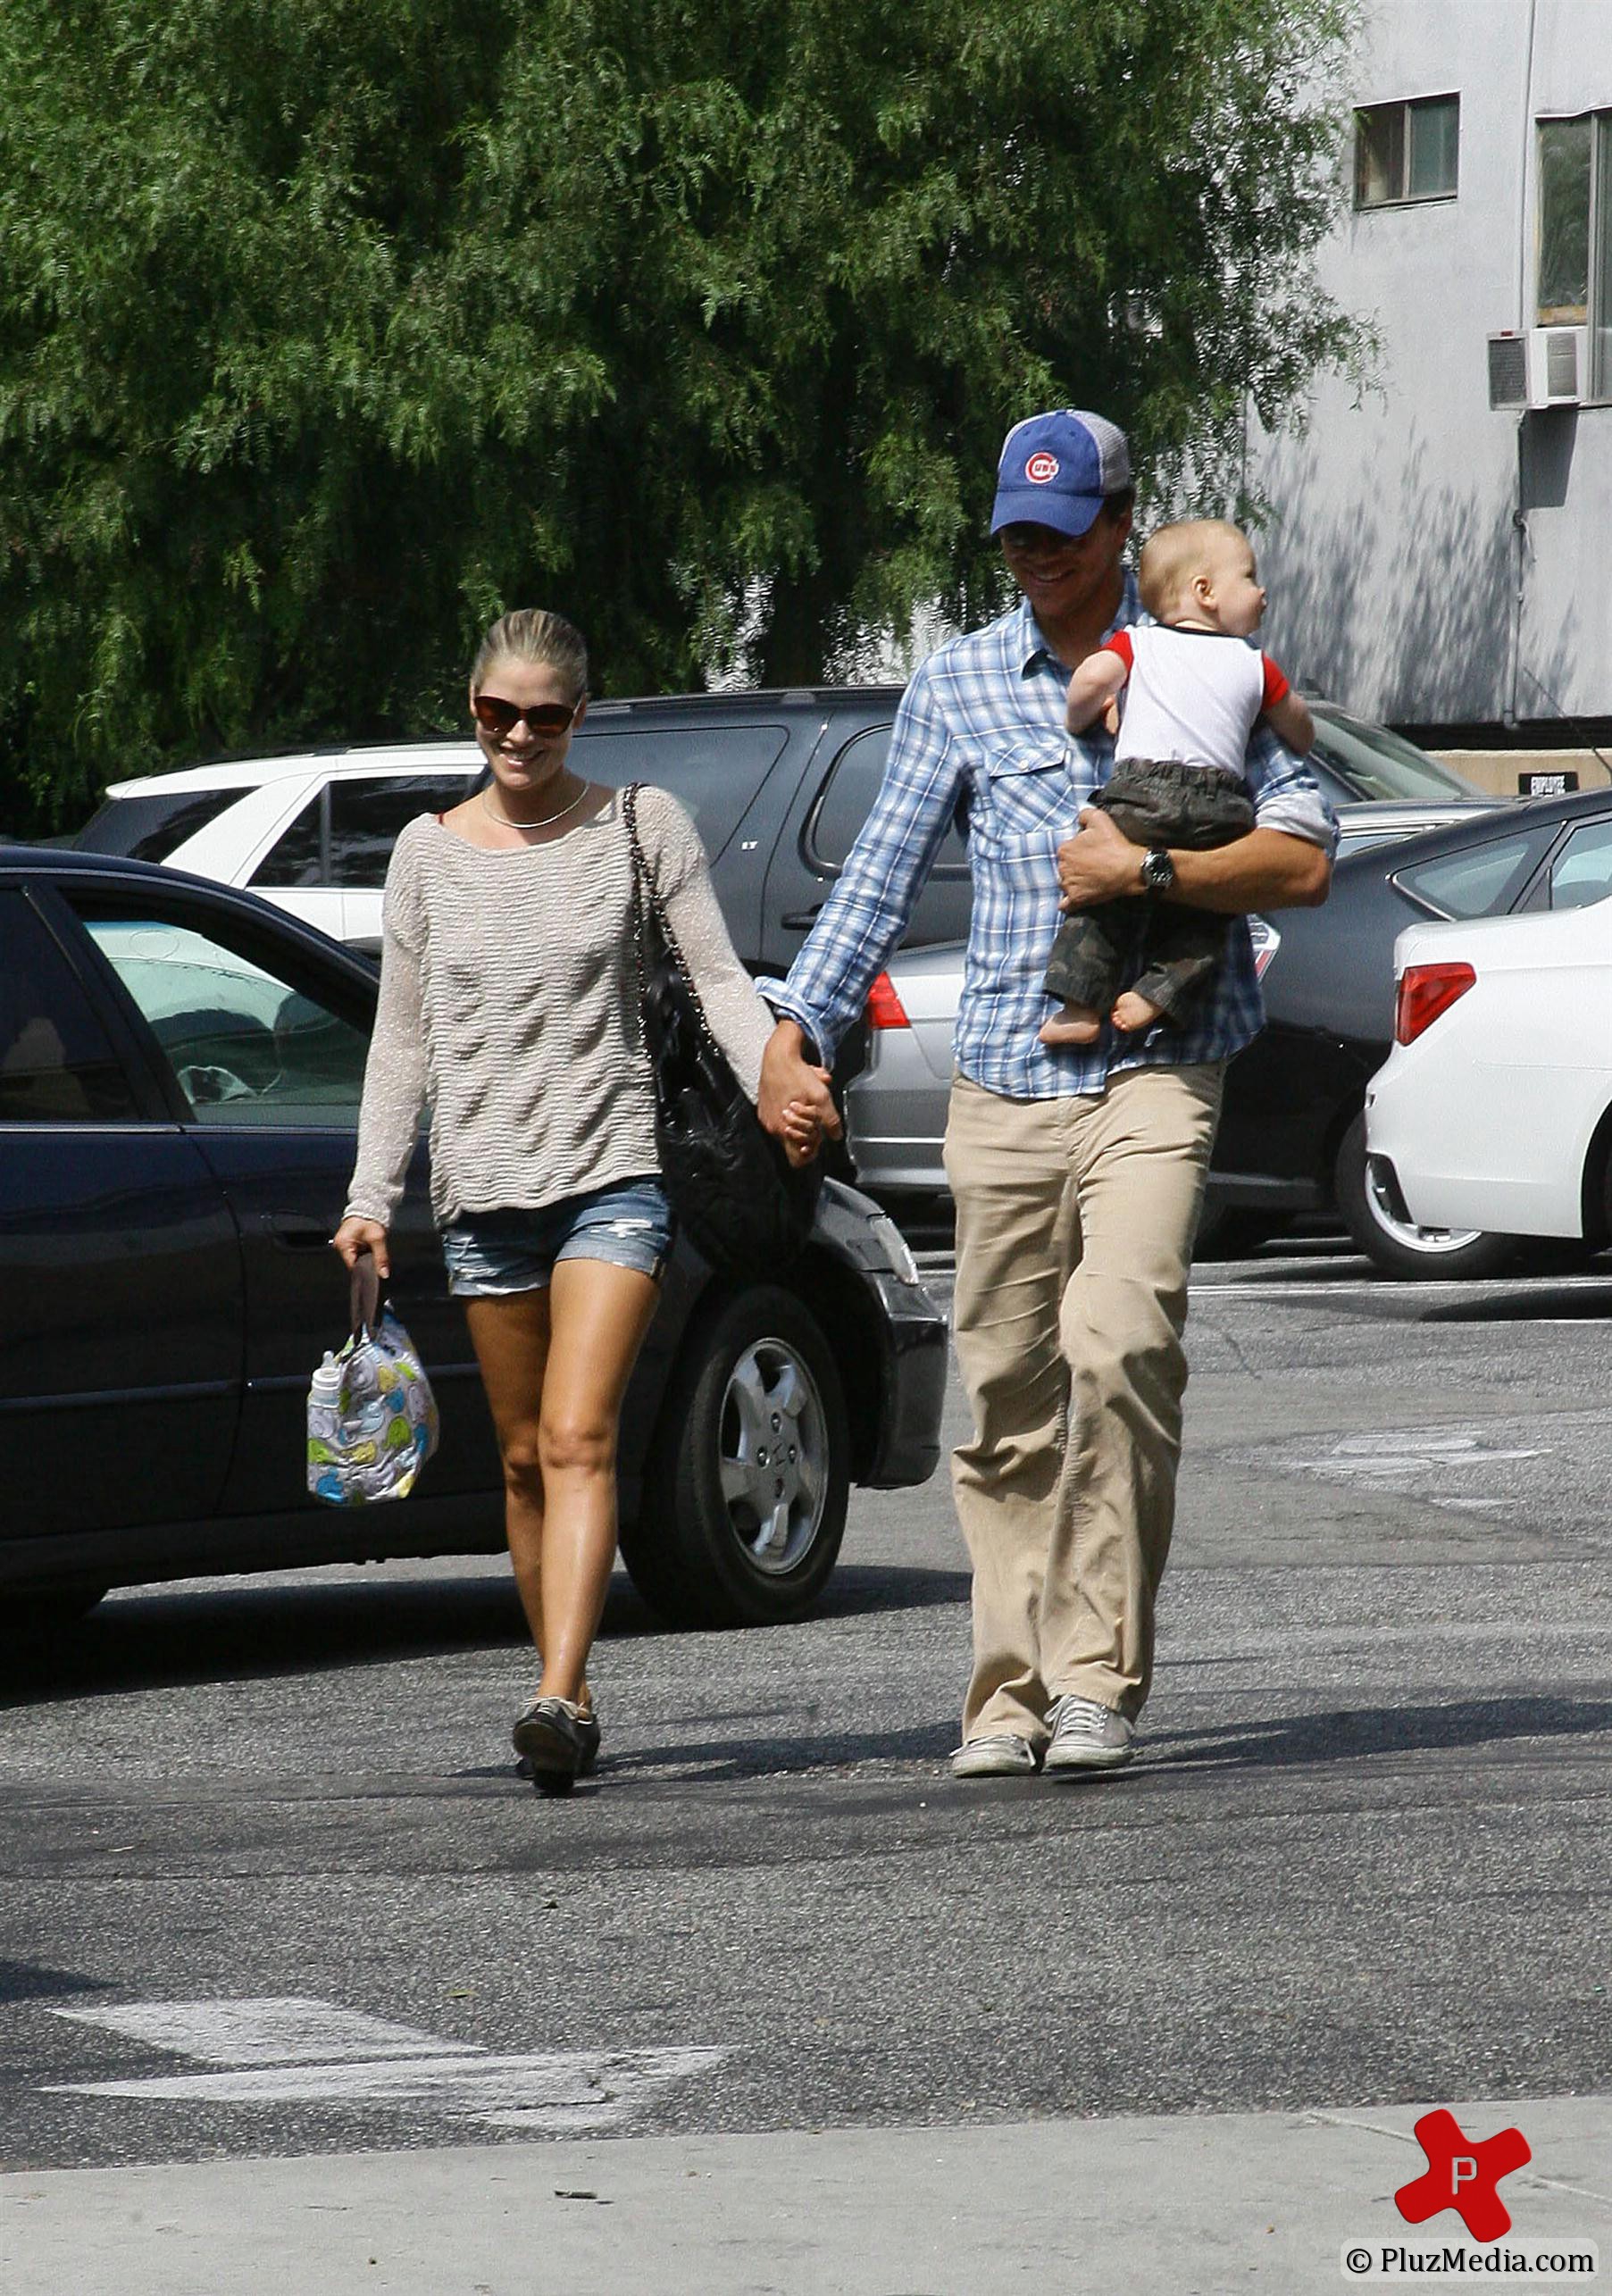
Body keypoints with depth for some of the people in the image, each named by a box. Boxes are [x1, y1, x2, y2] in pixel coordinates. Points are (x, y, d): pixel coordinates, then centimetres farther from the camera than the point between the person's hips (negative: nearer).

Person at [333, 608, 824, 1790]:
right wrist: (372, 1193, 5)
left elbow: (718, 979, 0)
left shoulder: (643, 827, 3)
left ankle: (561, 1697, -27)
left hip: (614, 1172, -3)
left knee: (577, 1439, -17)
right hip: (483, 1182, 4)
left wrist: (778, 1083, -18)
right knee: (525, 1458, 7)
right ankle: (568, 1688, 17)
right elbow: (404, 1037, 12)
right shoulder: (430, 851, 10)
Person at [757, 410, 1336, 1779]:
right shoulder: (959, 686, 11)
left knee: (1117, 1342, -22)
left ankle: (1099, 1677, -19)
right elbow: (883, 873, 16)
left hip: (1155, 1072, -3)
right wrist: (798, 1026, 8)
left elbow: (1303, 859, -2)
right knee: (1008, 1396, 3)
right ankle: (1012, 1691, 11)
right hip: (1003, 1086, 3)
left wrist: (1143, 872, -12)